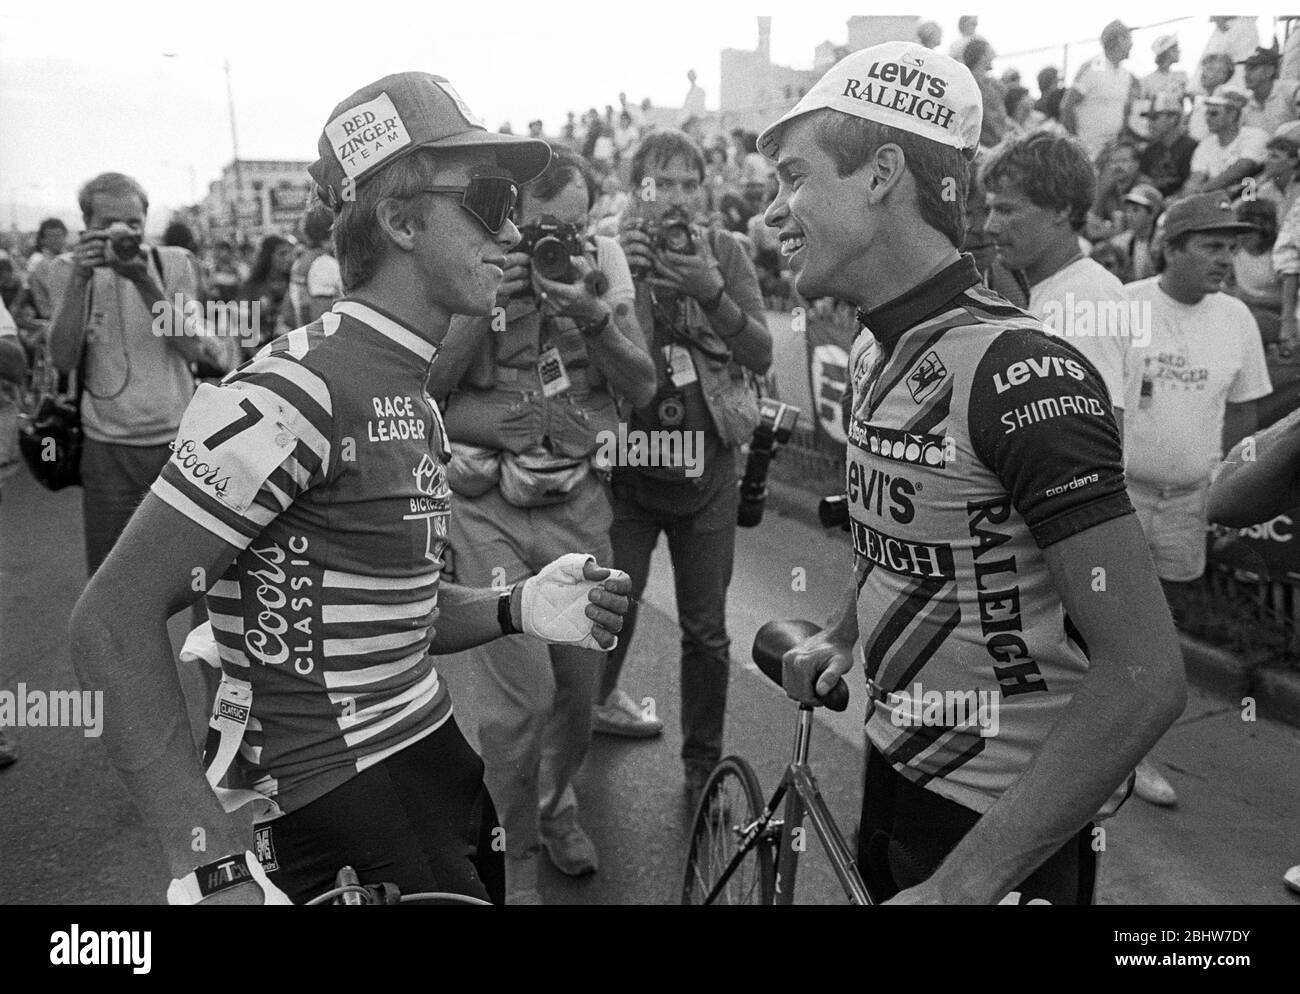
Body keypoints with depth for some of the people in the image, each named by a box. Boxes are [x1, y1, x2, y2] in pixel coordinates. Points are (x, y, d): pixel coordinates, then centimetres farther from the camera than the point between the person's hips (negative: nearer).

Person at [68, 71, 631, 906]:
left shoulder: (411, 393, 9)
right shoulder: (303, 387, -20)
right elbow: (116, 621, -22)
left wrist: (516, 609, -4)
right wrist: (215, 864, -25)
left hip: (434, 752, 9)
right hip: (339, 800, -8)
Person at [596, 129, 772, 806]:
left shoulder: (726, 253, 1)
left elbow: (761, 356, -7)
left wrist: (712, 293, -23)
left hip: (708, 470, 1)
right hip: (627, 466, -1)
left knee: (706, 631, 8)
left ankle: (704, 765, 26)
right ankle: (597, 702, 39)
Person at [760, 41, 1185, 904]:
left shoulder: (1021, 374, -25)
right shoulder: (877, 348, 0)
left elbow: (1145, 679, -27)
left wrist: (962, 884, -28)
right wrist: (841, 635, 6)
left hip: (1007, 815, -7)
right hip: (900, 758, 7)